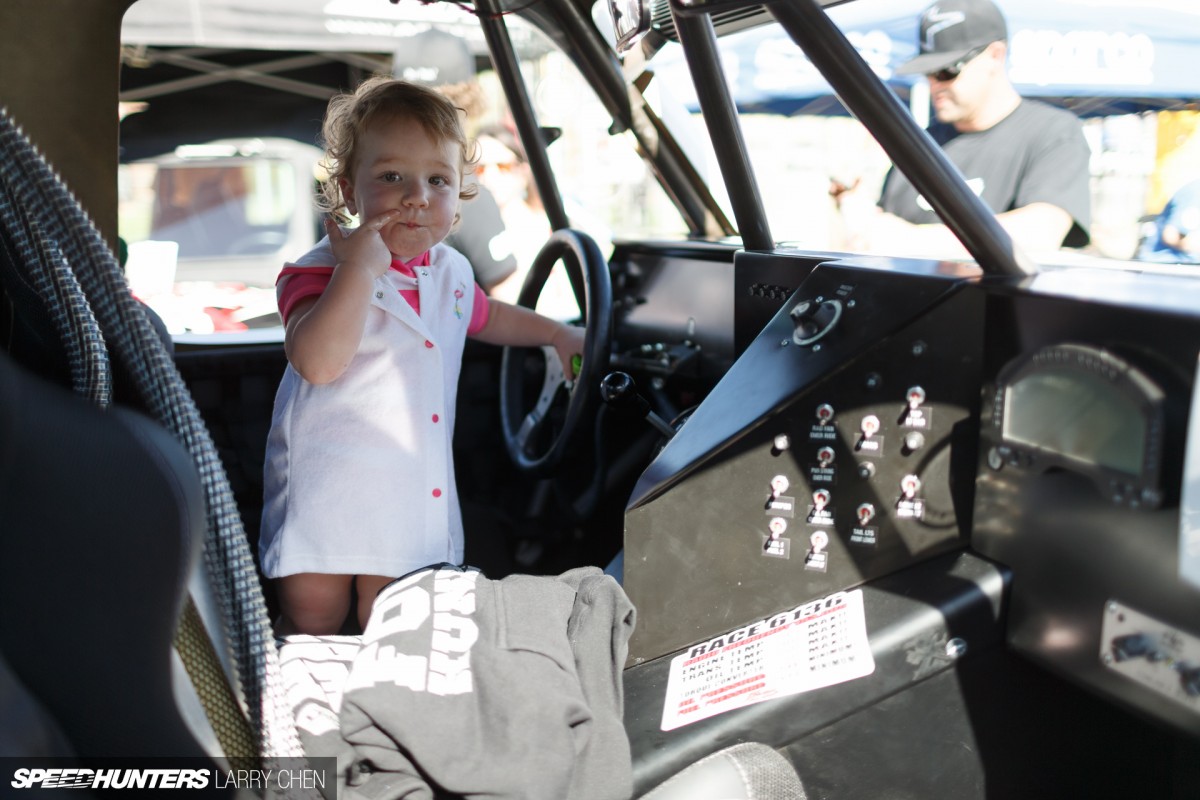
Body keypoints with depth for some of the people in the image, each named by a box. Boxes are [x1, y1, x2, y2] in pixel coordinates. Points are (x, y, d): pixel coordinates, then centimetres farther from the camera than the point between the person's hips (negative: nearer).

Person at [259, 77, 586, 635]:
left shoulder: (451, 273, 6)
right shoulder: (319, 274, -14)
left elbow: (487, 317, 31)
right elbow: (318, 362, -34)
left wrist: (559, 334, 29)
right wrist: (360, 267, -33)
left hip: (415, 500, 5)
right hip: (325, 499, -5)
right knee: (312, 625, 10)